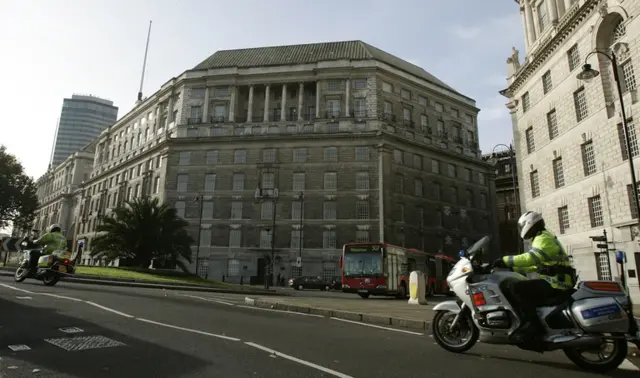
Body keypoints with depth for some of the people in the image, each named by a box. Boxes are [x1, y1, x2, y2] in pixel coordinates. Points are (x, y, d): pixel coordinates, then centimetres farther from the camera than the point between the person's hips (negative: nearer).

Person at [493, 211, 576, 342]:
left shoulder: (543, 238, -9)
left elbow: (530, 258, -27)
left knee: (515, 288, -23)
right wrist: (514, 268, 24)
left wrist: (505, 260, -22)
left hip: (557, 281, -11)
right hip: (556, 280, 11)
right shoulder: (543, 238, 24)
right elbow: (535, 264, 29)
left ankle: (535, 325, -26)